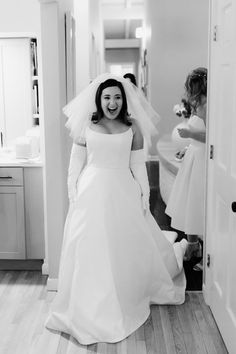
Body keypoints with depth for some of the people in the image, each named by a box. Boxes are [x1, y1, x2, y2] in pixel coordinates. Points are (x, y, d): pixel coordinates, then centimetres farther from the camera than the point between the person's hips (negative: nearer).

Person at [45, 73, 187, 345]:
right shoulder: (85, 127, 1)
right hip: (91, 194, -1)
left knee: (130, 246, 11)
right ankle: (91, 309, 20)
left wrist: (145, 197, 2)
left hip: (123, 194, 1)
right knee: (91, 250, 4)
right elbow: (75, 166, 3)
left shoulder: (132, 128, 3)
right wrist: (73, 198, -2)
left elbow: (138, 166, 5)